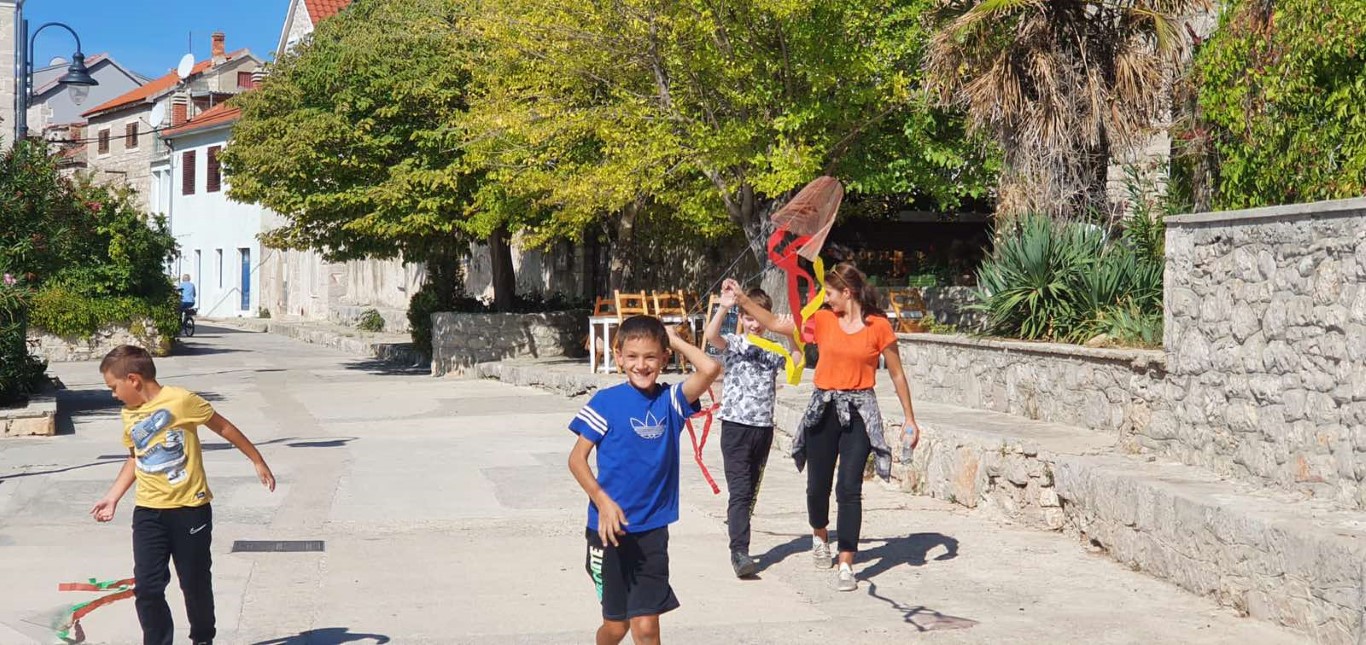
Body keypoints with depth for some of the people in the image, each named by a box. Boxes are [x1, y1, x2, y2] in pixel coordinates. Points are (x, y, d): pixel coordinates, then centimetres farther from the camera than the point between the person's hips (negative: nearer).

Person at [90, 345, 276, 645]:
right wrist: (113, 496, 17)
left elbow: (224, 427, -4)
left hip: (190, 509, -4)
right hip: (148, 513, 5)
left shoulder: (180, 400, -13)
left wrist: (258, 461, 1)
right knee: (147, 587, -3)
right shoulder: (129, 414, 7)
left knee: (195, 584, 9)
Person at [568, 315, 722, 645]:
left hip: (653, 530, 2)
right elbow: (577, 458, -5)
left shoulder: (670, 400, -1)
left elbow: (710, 369, -17)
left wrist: (675, 340, -6)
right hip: (611, 527, -1)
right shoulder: (606, 402, -7)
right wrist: (603, 501, -17)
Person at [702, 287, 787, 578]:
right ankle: (739, 551, -16)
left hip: (764, 426, 5)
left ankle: (738, 528, 33)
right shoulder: (733, 344, -2)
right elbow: (711, 335, -21)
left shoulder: (773, 350, 11)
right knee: (739, 490, -11)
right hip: (736, 425, -5)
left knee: (751, 489, 16)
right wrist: (723, 308, -39)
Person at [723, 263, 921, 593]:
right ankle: (820, 537, 41)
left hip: (858, 413, -3)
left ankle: (846, 565, -5)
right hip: (823, 409, 3)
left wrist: (909, 418, 4)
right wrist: (741, 299, 2)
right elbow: (775, 324, 7)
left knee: (849, 488, -9)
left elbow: (897, 374, 3)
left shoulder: (879, 327, -3)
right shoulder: (822, 321, 4)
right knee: (818, 484, 11)